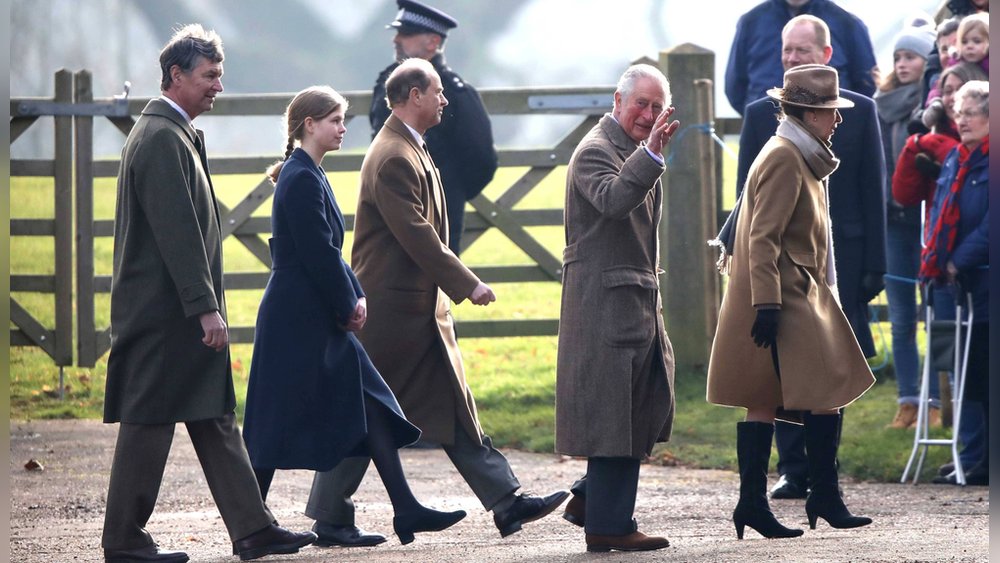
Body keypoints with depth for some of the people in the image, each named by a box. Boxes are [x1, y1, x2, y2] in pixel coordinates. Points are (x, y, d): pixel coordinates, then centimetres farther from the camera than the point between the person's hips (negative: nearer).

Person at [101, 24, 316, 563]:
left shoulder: (175, 134, 18)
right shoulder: (162, 139, -16)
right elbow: (176, 231, -22)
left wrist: (208, 304, 21)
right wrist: (206, 307, -23)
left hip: (178, 314, 11)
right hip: (165, 313, -11)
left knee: (215, 421, 9)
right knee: (150, 420, -4)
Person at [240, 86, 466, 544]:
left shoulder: (307, 175, 15)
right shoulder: (302, 180, -16)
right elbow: (318, 253, -19)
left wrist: (354, 296, 6)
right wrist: (348, 305, -10)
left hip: (318, 321, 10)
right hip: (298, 321, -10)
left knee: (368, 405, 5)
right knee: (281, 419, -3)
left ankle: (405, 510, 3)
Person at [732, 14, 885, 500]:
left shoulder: (859, 112, 6)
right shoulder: (760, 114, 8)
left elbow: (873, 192, 5)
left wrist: (873, 265, -1)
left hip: (839, 257, -1)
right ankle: (793, 469, 5)